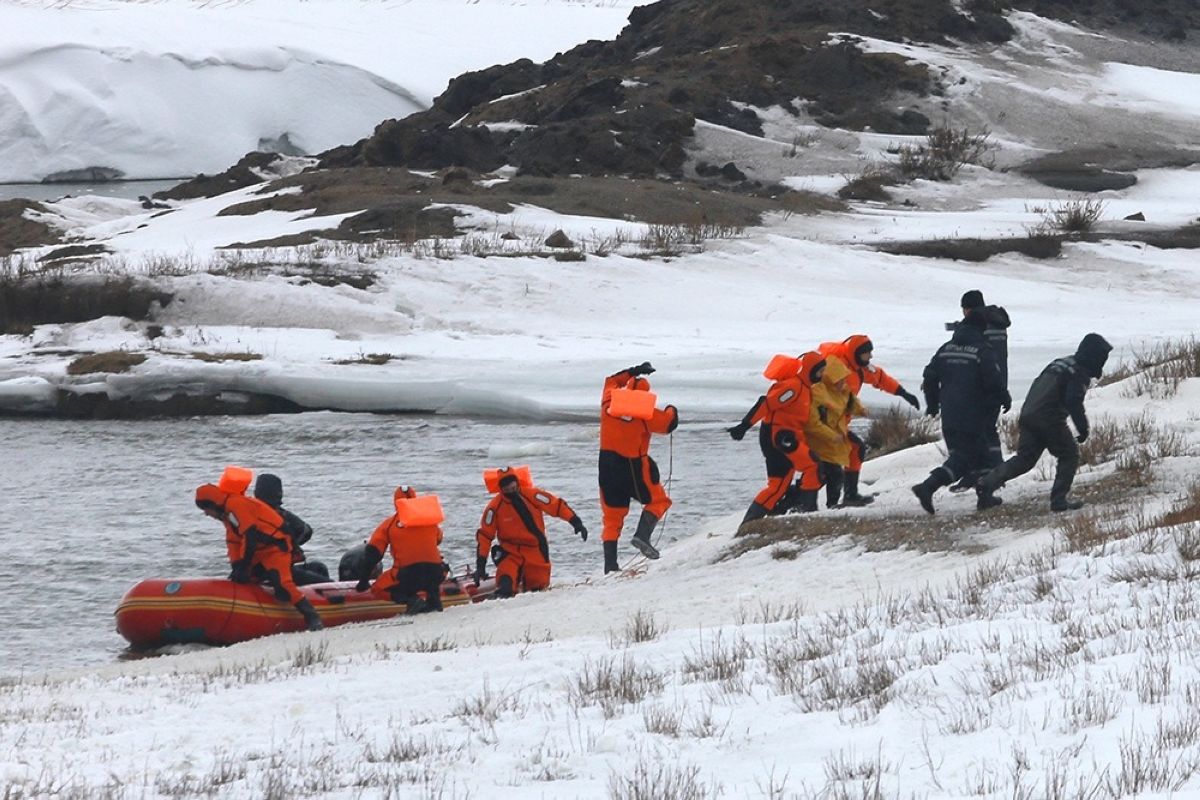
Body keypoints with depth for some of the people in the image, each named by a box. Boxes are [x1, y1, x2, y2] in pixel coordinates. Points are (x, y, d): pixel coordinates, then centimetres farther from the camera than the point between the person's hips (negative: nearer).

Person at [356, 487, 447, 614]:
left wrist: (363, 580, 13)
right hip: (435, 573, 4)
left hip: (406, 574, -4)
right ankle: (433, 599, 7)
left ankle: (411, 599, -8)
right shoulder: (430, 519, 15)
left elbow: (372, 552, 7)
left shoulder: (389, 524, 8)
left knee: (377, 589, 18)